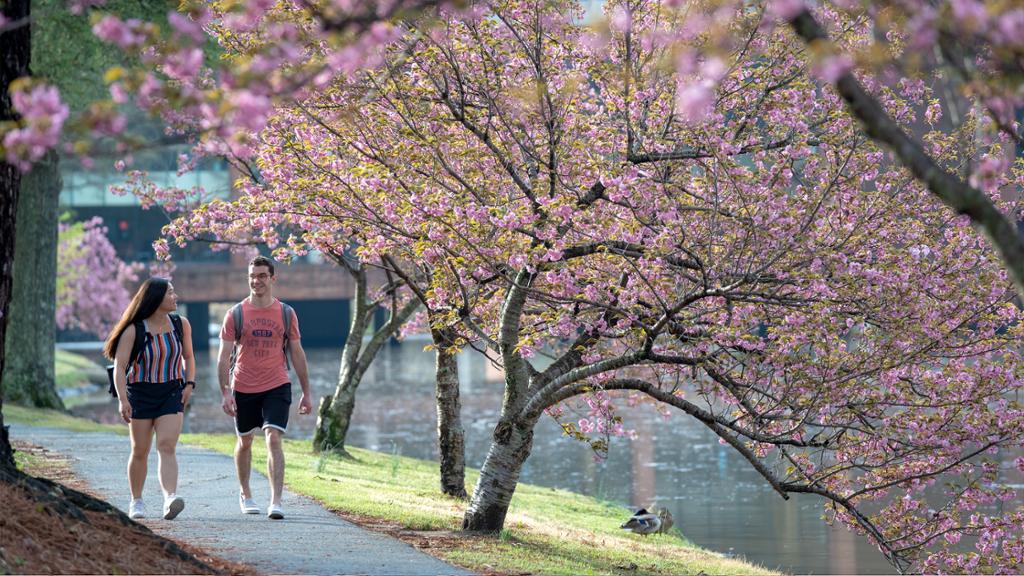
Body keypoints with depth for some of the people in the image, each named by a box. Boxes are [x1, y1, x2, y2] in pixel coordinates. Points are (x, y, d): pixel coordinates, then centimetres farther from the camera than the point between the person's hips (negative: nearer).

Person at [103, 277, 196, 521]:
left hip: (171, 393, 2)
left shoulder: (181, 325, 4)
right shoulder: (134, 330, -9)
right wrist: (122, 399, -21)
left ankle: (170, 498, -30)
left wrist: (189, 383, 4)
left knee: (167, 446, -15)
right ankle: (136, 501, 21)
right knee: (140, 451, 6)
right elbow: (119, 366, -11)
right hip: (141, 393, -2)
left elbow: (188, 357, 18)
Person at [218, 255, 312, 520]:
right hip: (244, 388, 1)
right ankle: (245, 494, 35)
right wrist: (225, 392, -13)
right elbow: (224, 356, -3)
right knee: (244, 441, 15)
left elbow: (297, 354, 8)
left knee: (274, 439, -15)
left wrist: (306, 393, 7)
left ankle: (276, 502, -20)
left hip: (277, 388, -1)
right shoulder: (236, 314, -2)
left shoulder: (286, 314, 2)